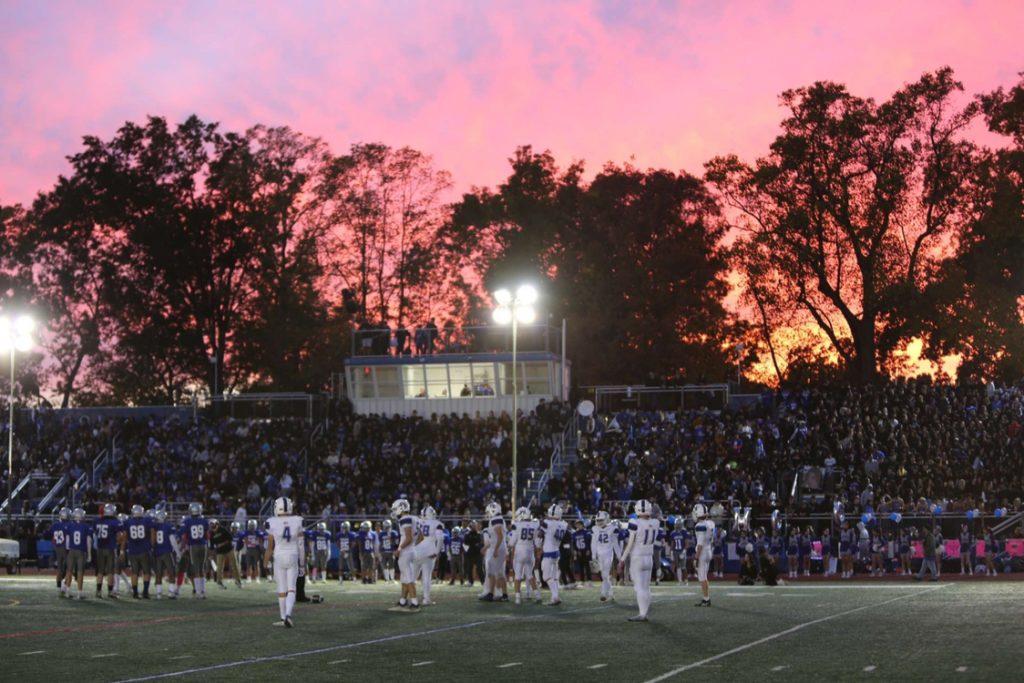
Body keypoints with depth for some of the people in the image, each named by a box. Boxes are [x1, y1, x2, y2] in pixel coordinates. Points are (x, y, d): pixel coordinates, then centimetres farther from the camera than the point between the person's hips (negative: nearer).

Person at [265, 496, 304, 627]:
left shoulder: (272, 523, -10)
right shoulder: (297, 522, -4)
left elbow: (270, 546, -5)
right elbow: (301, 544, 0)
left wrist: (266, 561, 7)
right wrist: (302, 563, 8)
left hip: (279, 557, -1)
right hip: (293, 557, 1)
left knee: (282, 589, 8)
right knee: (291, 589, 4)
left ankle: (284, 618, 13)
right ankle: (288, 615, -15)